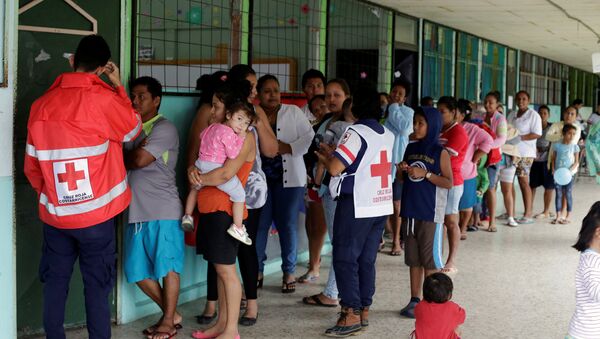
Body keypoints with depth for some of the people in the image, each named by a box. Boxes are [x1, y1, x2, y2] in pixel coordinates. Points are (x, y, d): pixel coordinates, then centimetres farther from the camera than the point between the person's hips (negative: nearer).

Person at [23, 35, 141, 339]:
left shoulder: (42, 104, 1)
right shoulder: (103, 99, -13)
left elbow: (31, 165, 8)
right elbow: (133, 128, 7)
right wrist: (118, 84, 12)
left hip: (54, 214, 4)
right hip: (95, 214, -4)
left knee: (55, 283, 12)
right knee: (97, 285, 4)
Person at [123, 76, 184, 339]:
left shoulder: (164, 129, -7)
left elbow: (140, 159, -16)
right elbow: (130, 160, 10)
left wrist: (122, 158, 2)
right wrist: (133, 153, -9)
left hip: (163, 211, -8)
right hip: (137, 210, 8)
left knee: (167, 266, 1)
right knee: (137, 270, 8)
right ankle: (172, 313, 22)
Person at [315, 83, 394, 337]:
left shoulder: (356, 133, -14)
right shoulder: (387, 134, 11)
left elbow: (335, 168, -19)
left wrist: (327, 155, 3)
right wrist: (333, 156, 17)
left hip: (356, 206, -8)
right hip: (380, 204, 8)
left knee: (345, 259, -2)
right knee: (366, 260, 12)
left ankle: (351, 314, -3)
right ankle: (364, 311, 17)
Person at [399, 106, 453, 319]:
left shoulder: (440, 152, -6)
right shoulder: (411, 148, 9)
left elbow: (448, 183, -10)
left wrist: (426, 174, -18)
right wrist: (403, 171, -4)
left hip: (431, 212, -6)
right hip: (411, 209, 6)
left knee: (430, 258, -1)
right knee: (413, 258, 11)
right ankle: (415, 300, 19)